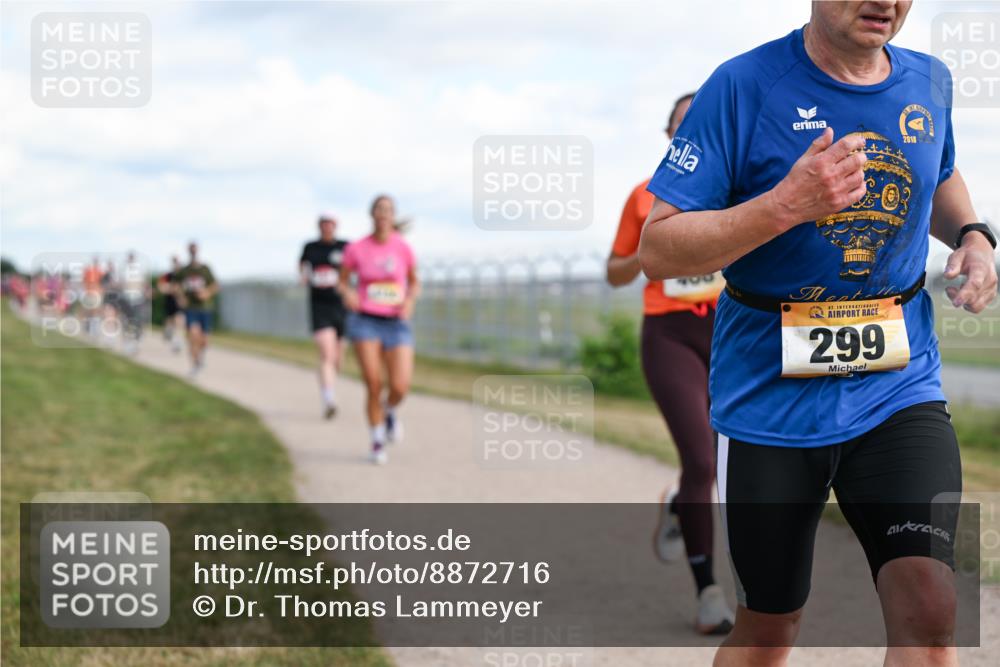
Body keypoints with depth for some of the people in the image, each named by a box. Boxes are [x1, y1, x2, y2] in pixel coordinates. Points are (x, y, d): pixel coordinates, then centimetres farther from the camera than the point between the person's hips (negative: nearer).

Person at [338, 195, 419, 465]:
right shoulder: (356, 249, -3)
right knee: (374, 386, -9)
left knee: (400, 388, -13)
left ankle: (390, 412, 24)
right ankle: (377, 441, 14)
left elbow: (414, 283, 12)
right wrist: (347, 294, -12)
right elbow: (342, 281, 10)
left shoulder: (403, 248, -1)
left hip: (396, 324, 1)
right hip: (365, 321, -1)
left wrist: (410, 300, -9)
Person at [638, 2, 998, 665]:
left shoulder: (929, 83, 5)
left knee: (929, 609, -15)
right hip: (771, 401, -3)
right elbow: (657, 250, -14)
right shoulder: (743, 87, -11)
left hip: (899, 388, 3)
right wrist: (787, 204, -26)